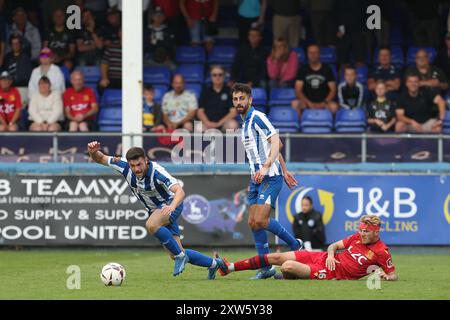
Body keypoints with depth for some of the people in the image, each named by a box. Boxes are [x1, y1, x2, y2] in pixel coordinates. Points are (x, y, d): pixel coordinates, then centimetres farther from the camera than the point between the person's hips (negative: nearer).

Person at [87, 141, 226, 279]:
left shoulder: (157, 172, -32)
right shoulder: (125, 166, -17)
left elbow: (180, 191, -41)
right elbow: (100, 159, -6)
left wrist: (172, 206, -61)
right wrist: (93, 152, -30)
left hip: (169, 204, -6)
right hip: (154, 210, 7)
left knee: (151, 225, -38)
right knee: (175, 255, 6)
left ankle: (180, 255, -20)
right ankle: (213, 263, 27)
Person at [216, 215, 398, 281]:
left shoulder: (381, 252, -12)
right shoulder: (357, 237, 7)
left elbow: (394, 276, -8)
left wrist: (385, 276, -30)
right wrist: (330, 254, -7)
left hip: (331, 273, -7)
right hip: (324, 258, 7)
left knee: (287, 266, -24)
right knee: (276, 257, 2)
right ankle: (229, 268, 11)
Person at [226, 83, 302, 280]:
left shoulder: (257, 118, -9)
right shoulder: (245, 122, 19)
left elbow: (275, 142, -20)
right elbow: (277, 146, 26)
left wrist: (266, 167, -30)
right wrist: (284, 170, 27)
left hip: (269, 177, -10)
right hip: (256, 178, 10)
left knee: (260, 220, -19)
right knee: (253, 223, 3)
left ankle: (294, 244, 1)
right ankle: (265, 267, 6)